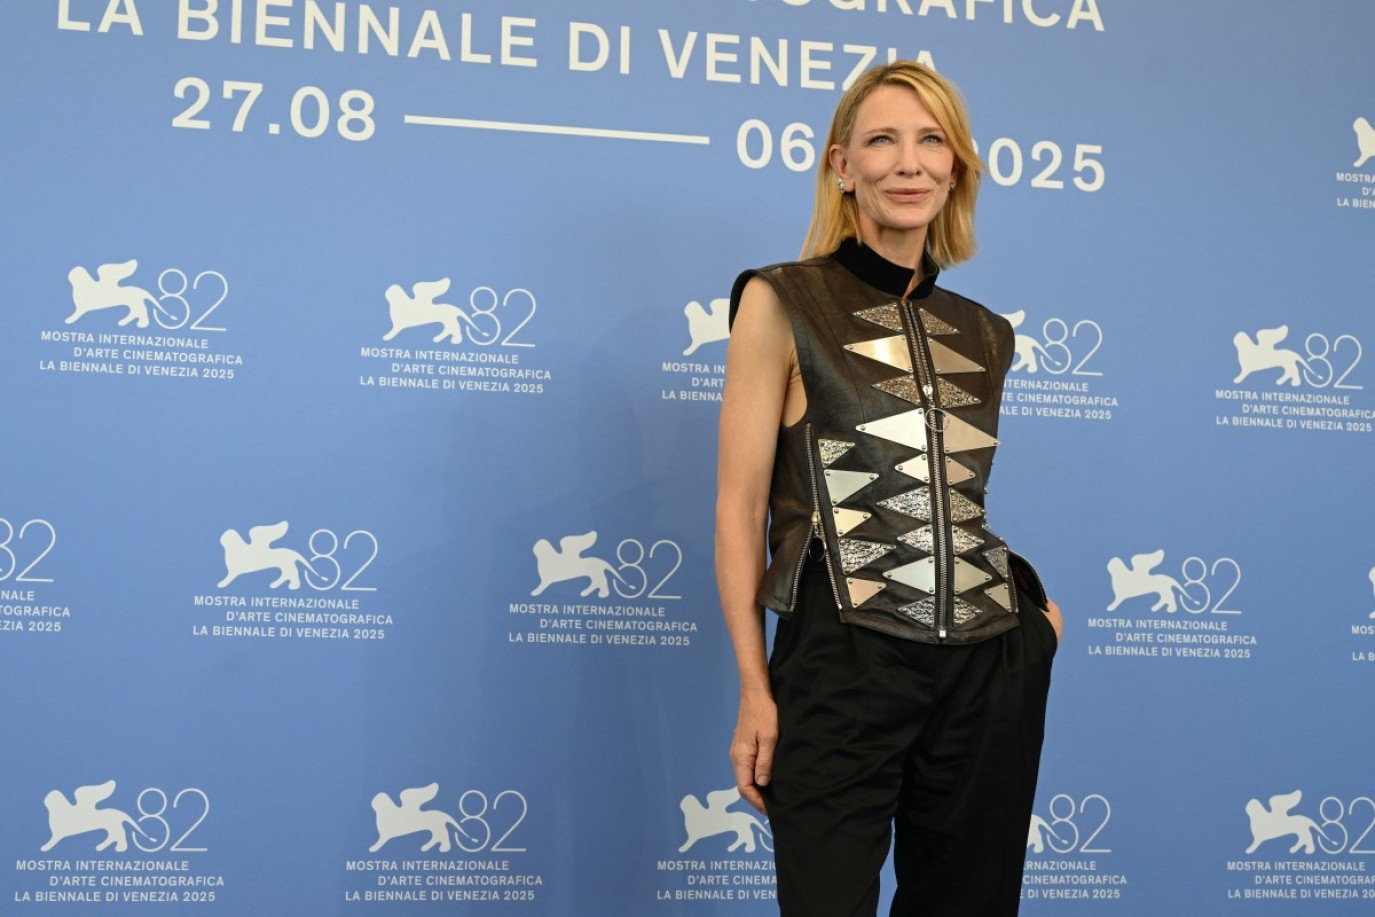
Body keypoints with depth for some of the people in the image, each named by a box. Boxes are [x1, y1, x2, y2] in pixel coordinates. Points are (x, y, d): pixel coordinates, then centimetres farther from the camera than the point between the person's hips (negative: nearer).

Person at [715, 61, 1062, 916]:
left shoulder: (982, 334, 12)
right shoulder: (783, 302, -2)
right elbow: (740, 506, -5)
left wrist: (1029, 598, 9)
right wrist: (754, 687, -9)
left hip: (995, 665, 5)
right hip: (842, 664, -5)